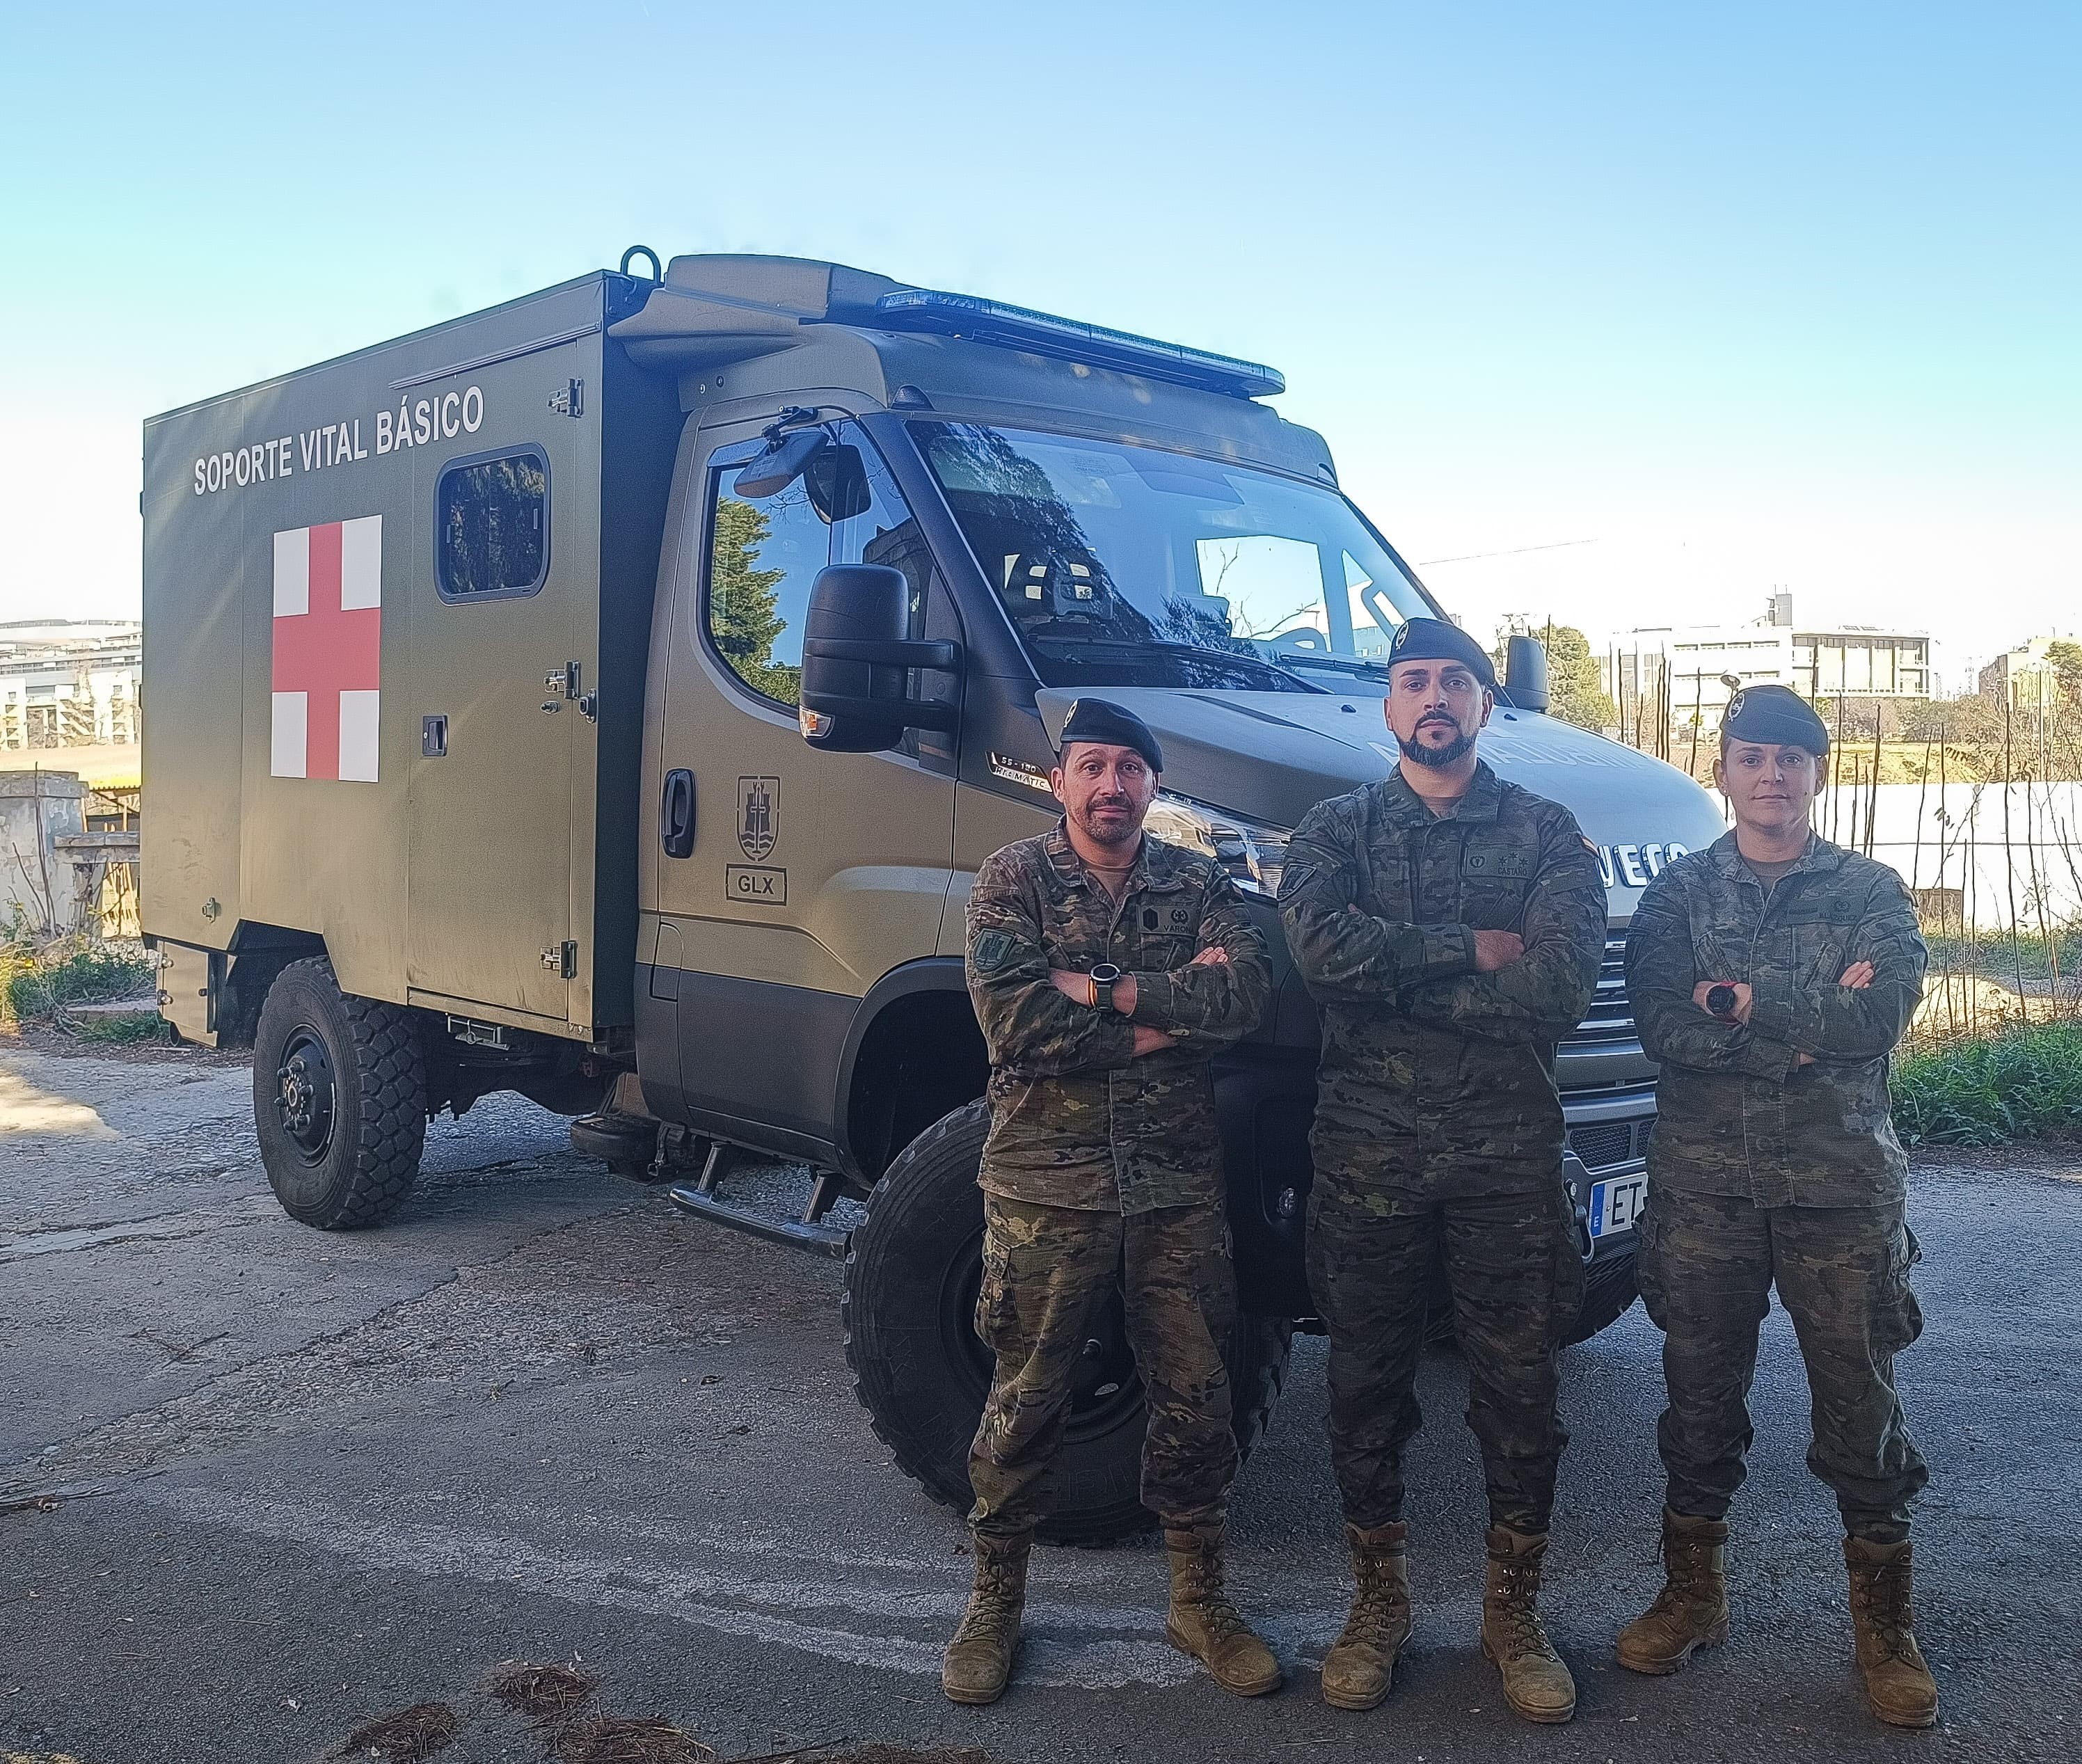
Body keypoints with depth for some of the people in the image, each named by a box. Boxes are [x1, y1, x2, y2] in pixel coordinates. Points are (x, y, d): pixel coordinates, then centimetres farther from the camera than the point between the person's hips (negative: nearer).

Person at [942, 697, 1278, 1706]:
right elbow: (1016, 1021, -17)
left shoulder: (1198, 885, 6)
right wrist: (1171, 1011, -13)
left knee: (1194, 1398, 11)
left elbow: (1247, 992, -12)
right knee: (1025, 1401, 9)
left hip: (1179, 1186, 2)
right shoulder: (1013, 881, -1)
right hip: (1046, 1185, -2)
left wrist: (1106, 992, -18)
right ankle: (995, 1604, 28)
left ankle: (1199, 1602, 29)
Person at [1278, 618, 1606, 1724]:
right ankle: (1378, 1602, 28)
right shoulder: (1334, 831, 7)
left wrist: (1390, 977, -12)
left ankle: (1514, 1614, 26)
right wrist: (1470, 950, -13)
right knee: (1365, 1382, 10)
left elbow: (1560, 988, -12)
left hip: (1508, 1153, 0)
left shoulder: (1546, 834, 5)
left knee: (1520, 1387, 7)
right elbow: (1319, 947, -14)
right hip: (1366, 1149, 1)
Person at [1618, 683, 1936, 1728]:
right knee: (1699, 1391, 11)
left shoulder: (1871, 894, 5)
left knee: (1860, 1397, 5)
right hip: (1704, 1182, 1)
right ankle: (1692, 1592, 28)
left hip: (1841, 1184, 0)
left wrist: (1746, 998, -13)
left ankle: (1883, 1622, 22)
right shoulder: (1678, 893, 5)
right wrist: (1812, 1022, -15)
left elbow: (1883, 1016, -13)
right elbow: (1661, 1027, -10)